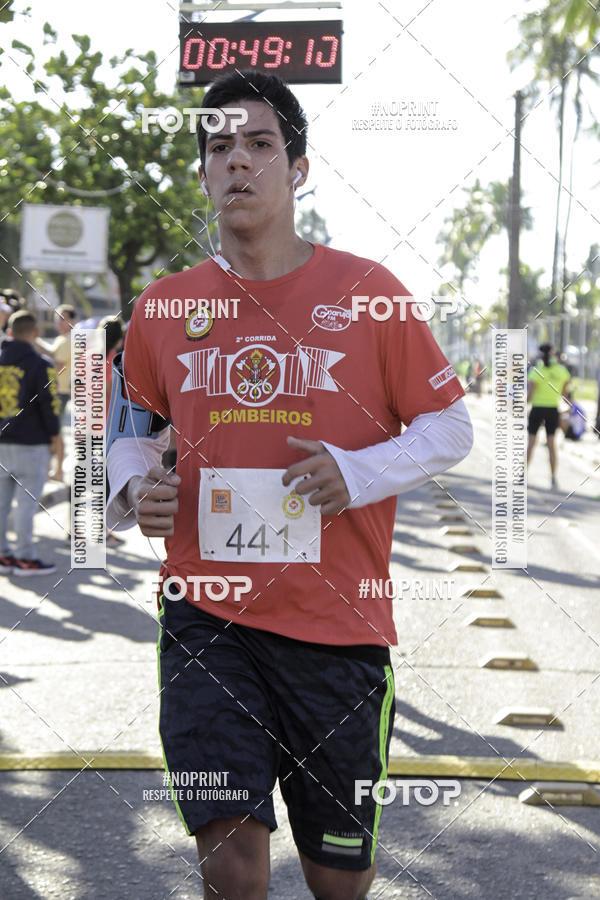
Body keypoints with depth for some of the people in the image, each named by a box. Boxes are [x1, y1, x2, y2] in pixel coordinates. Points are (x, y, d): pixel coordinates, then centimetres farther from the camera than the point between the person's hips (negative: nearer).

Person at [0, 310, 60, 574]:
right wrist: (53, 434, 2)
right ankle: (24, 558, 2)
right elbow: (48, 403, -12)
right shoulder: (40, 365, -11)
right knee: (27, 502, -1)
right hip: (30, 444, -5)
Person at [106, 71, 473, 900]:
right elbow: (133, 429, 20)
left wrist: (360, 471, -15)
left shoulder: (368, 292, -2)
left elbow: (450, 427, 3)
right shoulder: (165, 305, 5)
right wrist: (134, 488, -2)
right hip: (206, 617, 1)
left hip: (339, 623, -1)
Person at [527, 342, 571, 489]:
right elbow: (564, 393, 8)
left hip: (537, 409, -3)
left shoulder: (536, 371, -13)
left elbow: (529, 396, -14)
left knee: (531, 443, 7)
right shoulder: (562, 371, -2)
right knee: (551, 445, 10)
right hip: (553, 410, 3)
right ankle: (553, 478, 7)